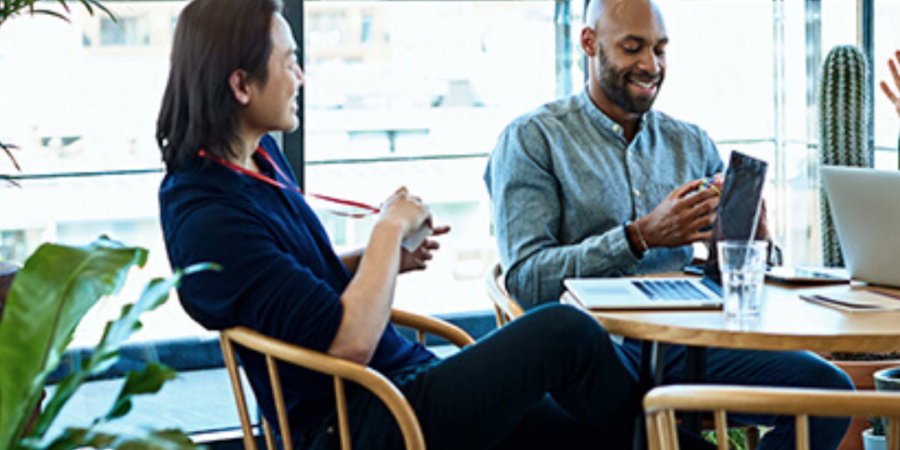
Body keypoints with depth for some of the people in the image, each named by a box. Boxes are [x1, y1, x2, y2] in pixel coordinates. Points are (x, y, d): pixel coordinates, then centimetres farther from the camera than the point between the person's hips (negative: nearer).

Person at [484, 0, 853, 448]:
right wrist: (641, 237, -17)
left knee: (828, 387, -18)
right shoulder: (531, 139, 4)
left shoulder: (692, 143, 19)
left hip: (684, 338, 5)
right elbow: (525, 279, -7)